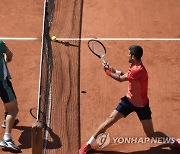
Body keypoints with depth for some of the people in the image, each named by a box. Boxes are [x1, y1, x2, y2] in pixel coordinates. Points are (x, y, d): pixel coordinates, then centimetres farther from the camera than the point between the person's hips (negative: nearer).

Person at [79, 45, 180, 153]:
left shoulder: (139, 70, -30)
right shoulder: (135, 66, -2)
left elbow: (121, 79, -19)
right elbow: (125, 76, 13)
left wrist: (108, 71, -4)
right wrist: (113, 70, -1)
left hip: (141, 105, -7)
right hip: (129, 100, 7)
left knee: (151, 135, -2)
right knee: (110, 120, -2)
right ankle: (88, 145, 6)